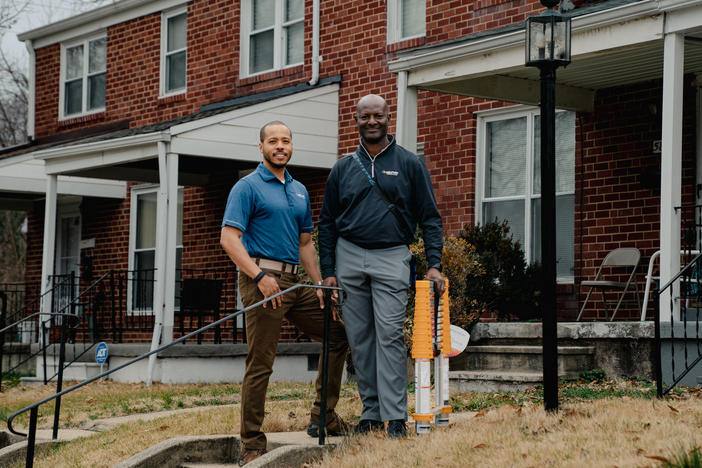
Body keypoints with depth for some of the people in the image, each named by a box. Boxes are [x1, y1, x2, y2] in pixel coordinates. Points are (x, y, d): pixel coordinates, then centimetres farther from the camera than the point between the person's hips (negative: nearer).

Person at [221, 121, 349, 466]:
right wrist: (260, 276, -20)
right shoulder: (248, 187, -3)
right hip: (261, 279, -7)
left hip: (294, 282, 8)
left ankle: (323, 416, 18)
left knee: (338, 334, 8)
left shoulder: (299, 191, 19)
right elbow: (229, 238, -12)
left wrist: (320, 285, 12)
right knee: (260, 364, -7)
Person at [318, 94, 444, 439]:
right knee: (359, 339, 4)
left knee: (389, 335, -12)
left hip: (392, 258, -3)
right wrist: (327, 270, 6)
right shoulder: (343, 168, 12)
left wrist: (434, 263, -6)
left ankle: (396, 415, -11)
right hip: (349, 258, 3)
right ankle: (371, 412, 11)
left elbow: (429, 216, 4)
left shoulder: (409, 164, 5)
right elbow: (327, 222, 14)